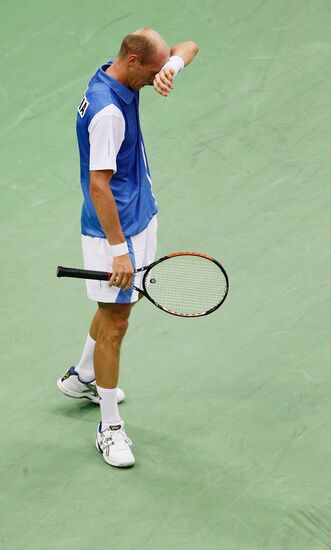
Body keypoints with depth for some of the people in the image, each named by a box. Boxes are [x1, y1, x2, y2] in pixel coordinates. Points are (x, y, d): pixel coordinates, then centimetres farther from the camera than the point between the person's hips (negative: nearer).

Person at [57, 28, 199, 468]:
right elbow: (99, 187, -29)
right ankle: (110, 429, 8)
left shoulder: (121, 77, -1)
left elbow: (189, 46, 4)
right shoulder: (107, 112, -29)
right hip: (114, 231, -10)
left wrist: (173, 65, -21)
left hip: (138, 217, 10)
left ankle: (82, 378, 48)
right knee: (115, 323, -2)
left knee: (119, 306, 26)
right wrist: (119, 250, -27)